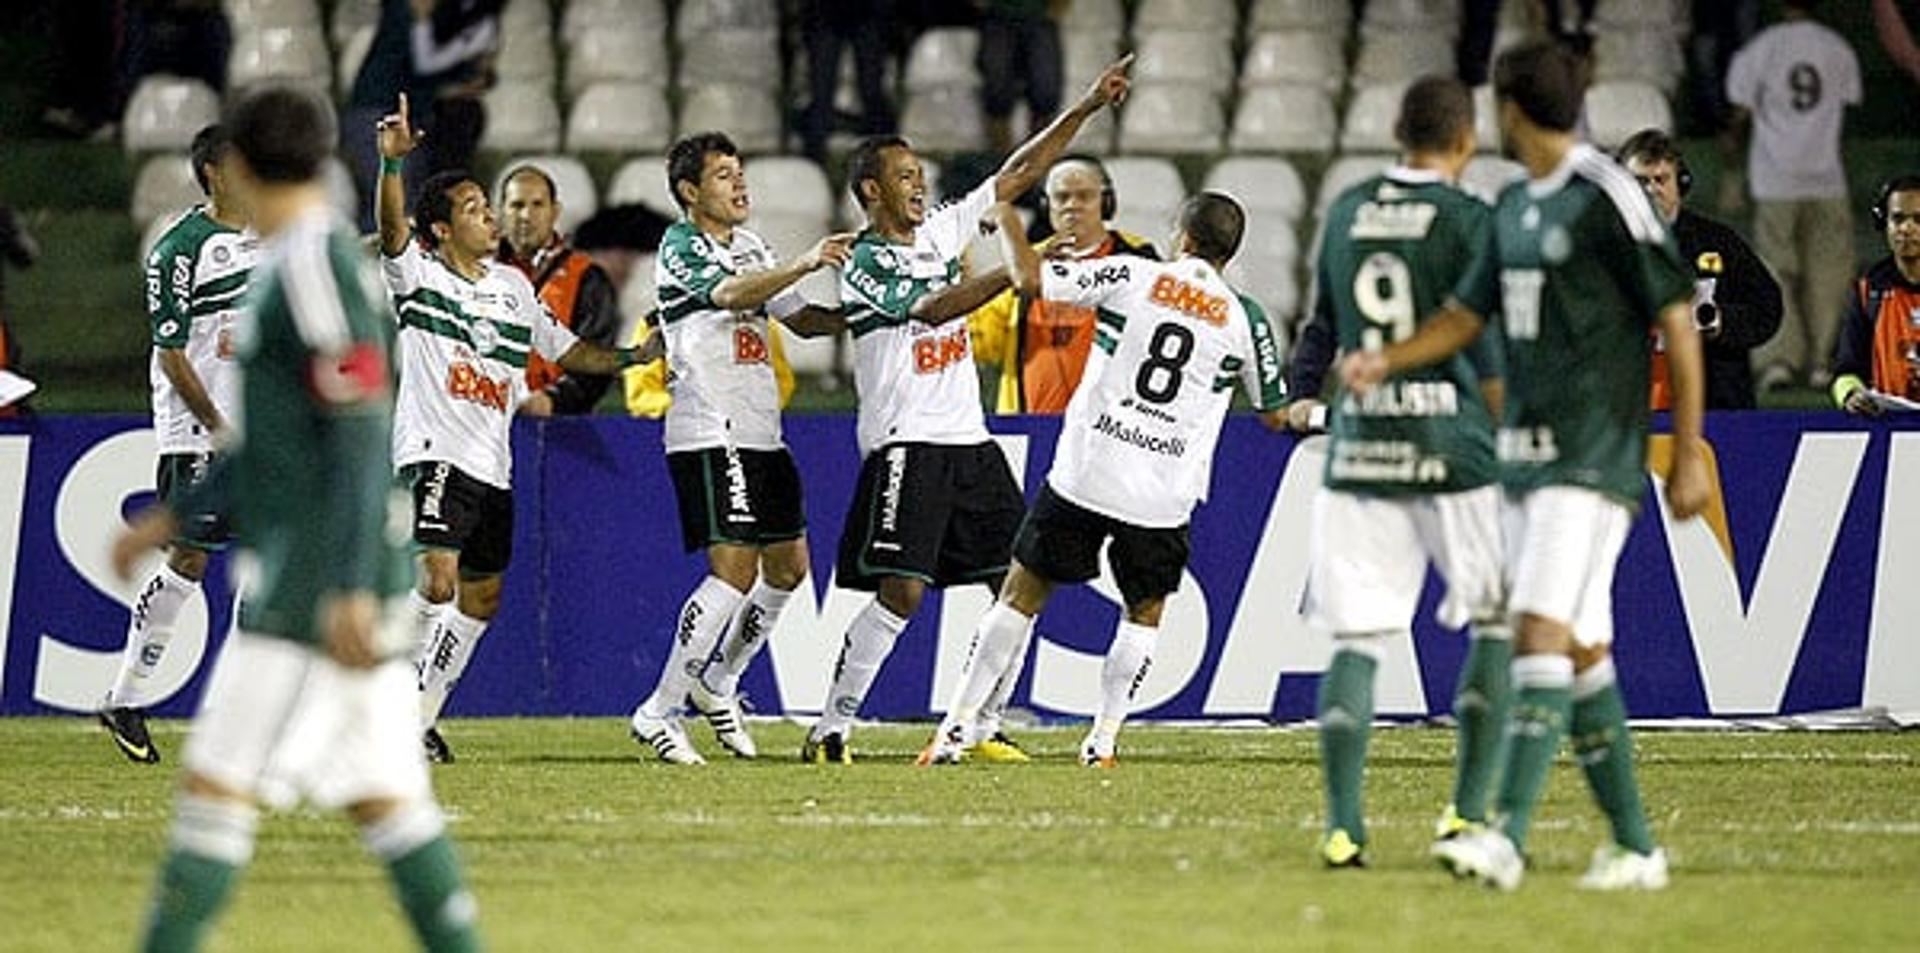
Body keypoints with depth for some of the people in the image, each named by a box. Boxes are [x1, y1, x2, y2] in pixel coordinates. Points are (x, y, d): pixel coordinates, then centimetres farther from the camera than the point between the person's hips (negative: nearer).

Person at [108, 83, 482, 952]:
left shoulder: (317, 268, -13)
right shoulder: (286, 268, 16)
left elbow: (358, 438, -20)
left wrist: (349, 589, -24)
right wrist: (173, 517, 29)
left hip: (322, 581, -10)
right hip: (338, 584, 10)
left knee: (218, 781, -8)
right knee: (381, 794, 8)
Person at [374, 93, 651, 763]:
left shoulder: (513, 287, 15)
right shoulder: (418, 274, -4)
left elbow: (561, 347, 25)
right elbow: (392, 227, -23)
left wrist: (632, 358, 17)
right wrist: (393, 162, -37)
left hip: (492, 466, 7)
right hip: (434, 454, -7)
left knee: (483, 596, 11)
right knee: (437, 581, -21)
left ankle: (423, 714, 21)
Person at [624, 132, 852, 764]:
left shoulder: (750, 247, 19)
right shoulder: (680, 247, -7)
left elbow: (800, 318, 24)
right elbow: (731, 295, -26)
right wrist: (805, 263, -37)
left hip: (762, 434, 9)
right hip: (710, 434, -9)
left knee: (787, 567, 12)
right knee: (735, 571, -16)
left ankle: (718, 683, 28)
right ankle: (659, 712, -12)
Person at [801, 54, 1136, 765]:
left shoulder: (941, 230, 12)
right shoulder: (864, 266, -8)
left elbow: (1018, 174, 13)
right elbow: (935, 309, -22)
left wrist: (1086, 108, 7)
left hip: (969, 440, 8)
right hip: (906, 445, -8)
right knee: (900, 592, -16)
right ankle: (831, 729, -10)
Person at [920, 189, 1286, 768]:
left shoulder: (1131, 277, -1)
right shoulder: (1244, 320, 4)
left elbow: (1030, 280, -3)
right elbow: (1273, 414, 15)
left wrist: (1006, 220, 14)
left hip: (1085, 474, -1)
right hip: (1164, 496, 1)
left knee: (1023, 594, 11)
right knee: (1145, 611, 22)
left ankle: (958, 727, 7)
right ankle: (1102, 740, 13)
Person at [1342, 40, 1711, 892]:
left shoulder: (1606, 197, -10)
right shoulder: (1515, 208, 15)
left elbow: (1677, 324, -9)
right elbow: (1465, 315, 20)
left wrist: (1689, 456, -10)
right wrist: (1387, 360, 1)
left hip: (1593, 459, -8)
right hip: (1526, 453, 8)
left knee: (1542, 632, -18)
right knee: (1582, 651, 9)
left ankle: (1507, 838, -25)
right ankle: (1634, 847, 14)